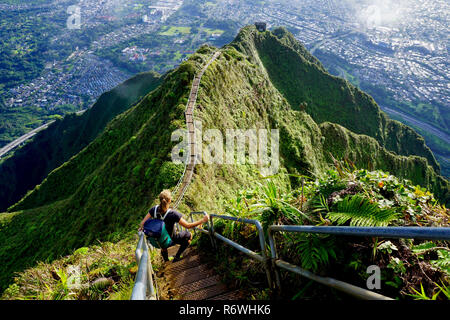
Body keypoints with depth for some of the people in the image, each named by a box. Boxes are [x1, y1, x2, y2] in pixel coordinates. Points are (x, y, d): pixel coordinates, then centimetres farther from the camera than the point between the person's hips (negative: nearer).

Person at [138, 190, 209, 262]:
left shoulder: (154, 209, -22)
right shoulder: (173, 214, -35)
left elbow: (143, 223, -15)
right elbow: (188, 226, -30)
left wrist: (141, 227, 9)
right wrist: (203, 220, -27)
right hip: (171, 239, -5)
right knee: (189, 235, 21)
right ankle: (177, 257, 27)